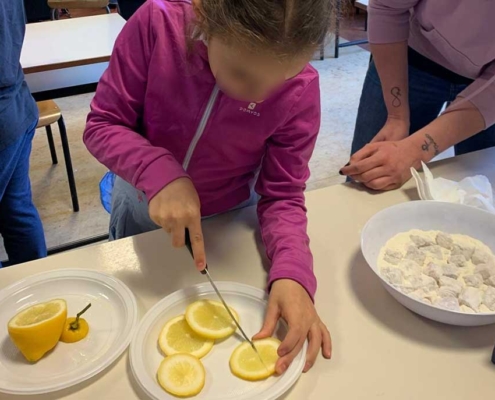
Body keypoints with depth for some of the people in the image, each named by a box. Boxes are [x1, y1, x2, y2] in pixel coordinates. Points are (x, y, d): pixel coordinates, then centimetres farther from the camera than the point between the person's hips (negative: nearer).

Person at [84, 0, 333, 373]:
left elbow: (283, 197, -20)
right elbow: (102, 125, -21)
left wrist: (292, 273, -38)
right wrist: (159, 172, -39)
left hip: (230, 215, 0)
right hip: (144, 203, 1)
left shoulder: (300, 90, -28)